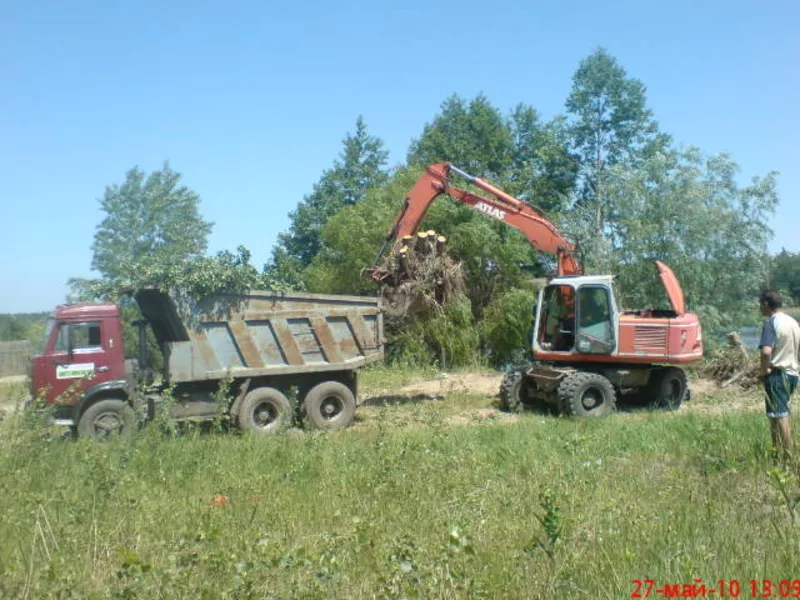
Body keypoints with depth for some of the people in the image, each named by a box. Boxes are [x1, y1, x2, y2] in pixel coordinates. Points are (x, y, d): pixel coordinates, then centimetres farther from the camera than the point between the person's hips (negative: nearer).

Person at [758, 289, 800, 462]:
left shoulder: (771, 323, -14)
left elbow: (766, 351, -27)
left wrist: (764, 370, -13)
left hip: (777, 374, -9)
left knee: (780, 416, -5)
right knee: (778, 414, 17)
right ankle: (778, 451, 24)